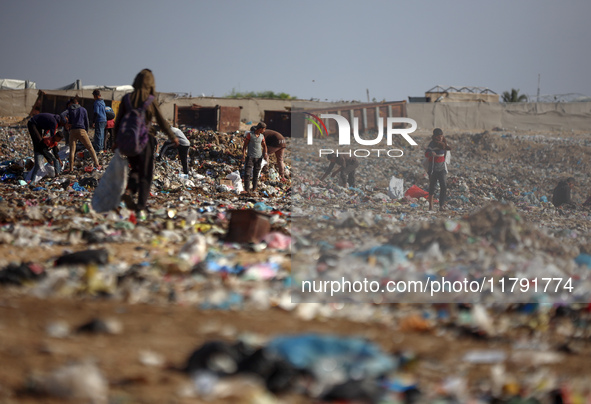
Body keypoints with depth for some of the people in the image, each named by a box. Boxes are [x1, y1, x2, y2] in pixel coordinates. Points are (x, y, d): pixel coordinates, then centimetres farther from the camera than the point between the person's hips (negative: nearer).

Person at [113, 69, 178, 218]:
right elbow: (162, 122, -2)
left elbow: (118, 121, 3)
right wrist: (173, 137, 12)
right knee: (145, 174, 5)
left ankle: (129, 191, -8)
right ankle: (141, 208, -2)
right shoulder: (150, 100, -8)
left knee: (135, 169, 21)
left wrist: (117, 140, 12)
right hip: (145, 139, -3)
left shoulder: (127, 99, 0)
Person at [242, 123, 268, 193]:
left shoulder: (262, 136, 7)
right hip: (250, 157, -3)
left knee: (256, 174, 4)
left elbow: (264, 145, 21)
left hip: (258, 157, 3)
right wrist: (243, 154, -16)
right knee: (247, 174, -11)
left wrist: (265, 153, 3)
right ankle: (246, 189, -6)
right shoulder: (250, 134, -5)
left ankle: (254, 189, 13)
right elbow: (245, 145, -5)